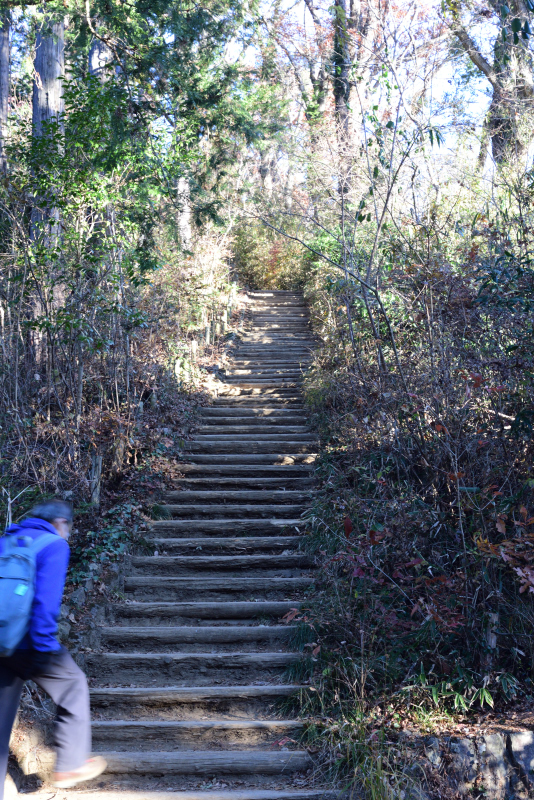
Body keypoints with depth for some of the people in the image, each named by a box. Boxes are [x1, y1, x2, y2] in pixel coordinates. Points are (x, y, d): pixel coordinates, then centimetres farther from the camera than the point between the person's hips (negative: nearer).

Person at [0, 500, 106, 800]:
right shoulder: (55, 546, -5)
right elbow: (47, 596, -17)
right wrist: (45, 645, -18)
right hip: (28, 643, -6)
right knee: (74, 686, 16)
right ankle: (71, 766, 20)